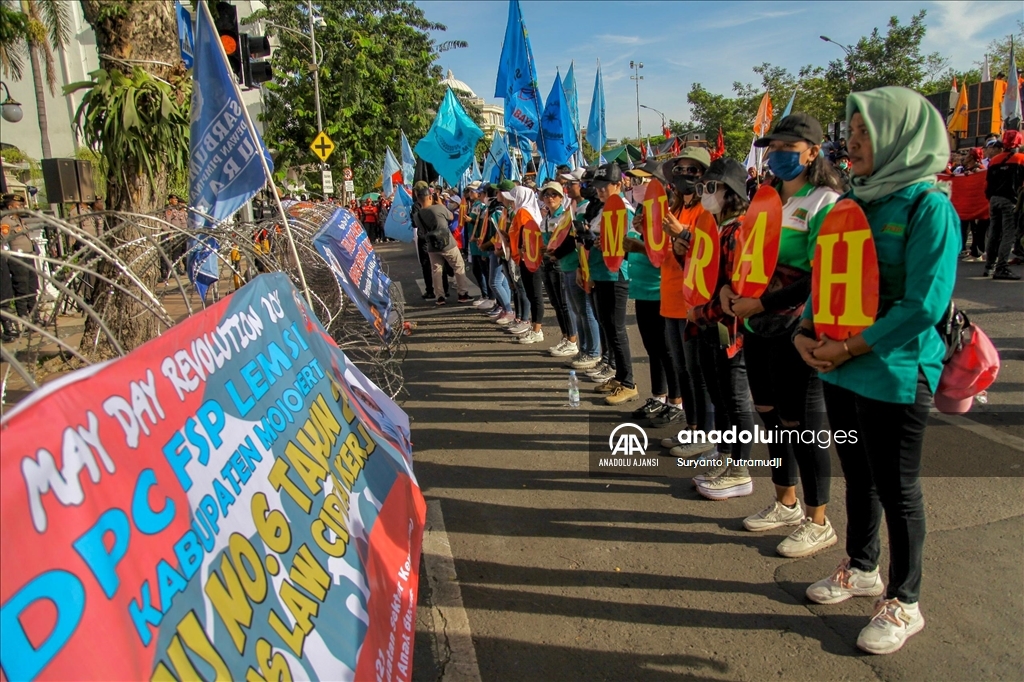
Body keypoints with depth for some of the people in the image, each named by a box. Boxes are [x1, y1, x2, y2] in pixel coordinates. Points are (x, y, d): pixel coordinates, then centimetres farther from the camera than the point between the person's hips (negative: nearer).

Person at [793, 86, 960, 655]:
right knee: (857, 476, 20)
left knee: (896, 489, 7)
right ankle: (862, 568, 40)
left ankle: (904, 602, 26)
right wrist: (806, 331, -5)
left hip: (895, 375, -6)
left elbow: (924, 305, -19)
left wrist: (848, 347, -19)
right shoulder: (853, 203, 8)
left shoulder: (929, 207, -12)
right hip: (840, 369, 6)